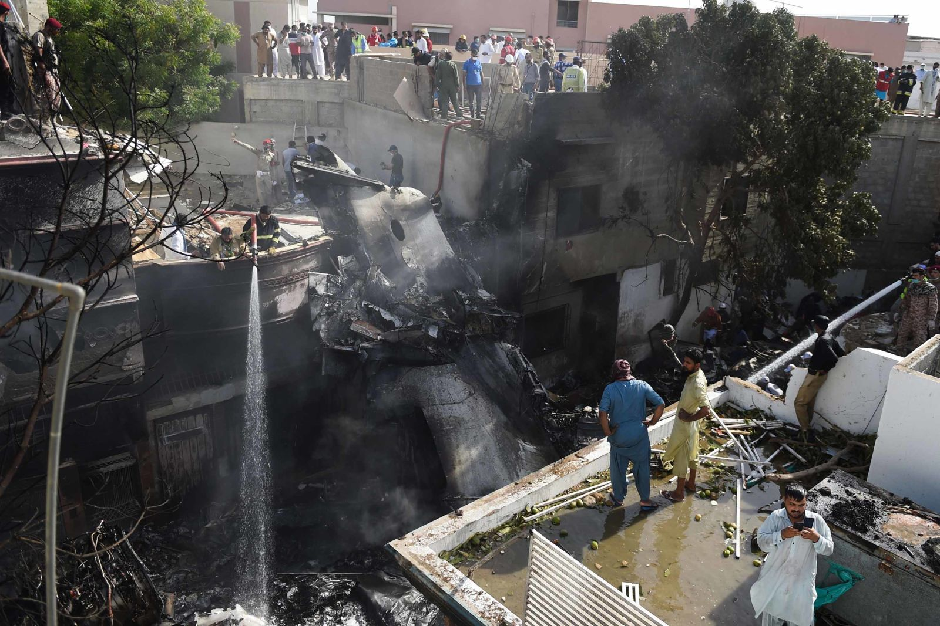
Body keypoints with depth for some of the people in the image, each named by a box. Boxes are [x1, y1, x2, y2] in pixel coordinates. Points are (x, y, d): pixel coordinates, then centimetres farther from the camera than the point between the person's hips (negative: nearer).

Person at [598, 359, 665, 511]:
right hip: (639, 436, 1)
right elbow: (660, 404, -11)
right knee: (642, 468, 18)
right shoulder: (642, 386, -8)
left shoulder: (610, 389, -13)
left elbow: (603, 413, -22)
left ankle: (618, 498, 35)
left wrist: (608, 432, -9)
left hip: (618, 437, -1)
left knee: (618, 469, 18)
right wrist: (652, 421, 1)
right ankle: (645, 500, 27)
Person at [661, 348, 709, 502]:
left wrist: (688, 418, -24)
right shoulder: (697, 374, -4)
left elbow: (706, 409, -39)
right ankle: (691, 484, 41)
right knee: (692, 454, 23)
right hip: (690, 424, 9)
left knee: (681, 458, 5)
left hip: (685, 425, -9)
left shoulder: (697, 383, -32)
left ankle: (679, 493, 19)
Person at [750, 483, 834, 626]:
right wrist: (781, 535, -30)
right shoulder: (775, 517, -11)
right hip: (775, 579, 0)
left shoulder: (816, 520, -10)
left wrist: (816, 538, -26)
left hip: (802, 582, 0)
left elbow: (829, 549, -6)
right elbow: (762, 542, -15)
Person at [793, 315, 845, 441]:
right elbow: (841, 353, 12)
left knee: (799, 403, -5)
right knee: (809, 402, 19)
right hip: (815, 374, 10)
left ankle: (806, 431, -4)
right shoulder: (829, 337, 4)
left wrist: (825, 369, -15)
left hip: (815, 375, -10)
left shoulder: (823, 340, -25)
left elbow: (834, 358, -33)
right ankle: (807, 428, 29)